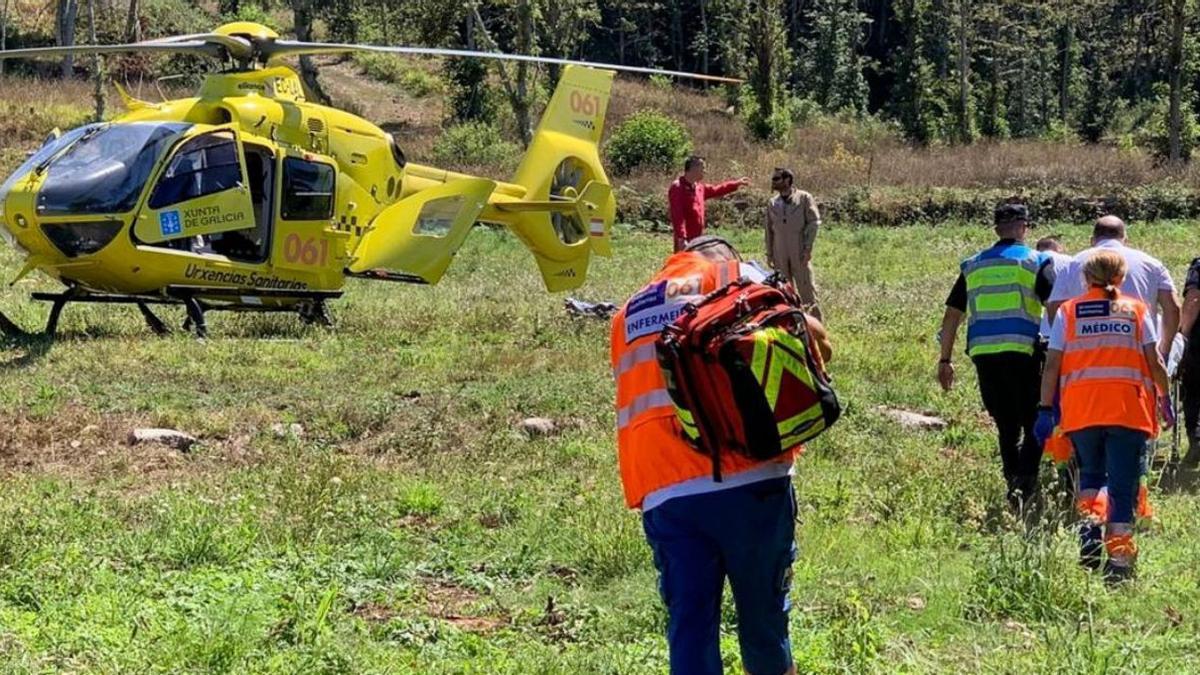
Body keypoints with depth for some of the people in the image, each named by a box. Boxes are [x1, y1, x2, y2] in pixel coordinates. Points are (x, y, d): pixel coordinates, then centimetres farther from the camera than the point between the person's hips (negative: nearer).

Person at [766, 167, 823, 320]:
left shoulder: (804, 198, -1)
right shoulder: (772, 203, 11)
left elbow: (814, 222, -4)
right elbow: (769, 229, 15)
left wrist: (807, 247, -10)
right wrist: (769, 253, 10)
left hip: (800, 252, -4)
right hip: (780, 254, 4)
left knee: (805, 286, -4)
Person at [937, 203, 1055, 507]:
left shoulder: (973, 266, 17)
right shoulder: (1035, 262, 4)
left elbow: (951, 315, 17)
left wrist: (945, 360, 20)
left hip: (983, 354, 4)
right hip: (1023, 352, -4)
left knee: (1006, 428, 13)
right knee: (1035, 426, 1)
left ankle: (1014, 483, 11)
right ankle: (1024, 484, -18)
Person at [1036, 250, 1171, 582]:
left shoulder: (1068, 311, 9)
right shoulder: (1136, 310, 9)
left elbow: (1052, 365, 3)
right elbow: (1154, 361, 6)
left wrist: (1046, 409, 7)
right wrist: (1164, 397, 20)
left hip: (1080, 410, 1)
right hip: (1129, 411, -1)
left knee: (1090, 473, 21)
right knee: (1122, 486, 2)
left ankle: (1090, 521, -5)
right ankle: (1119, 561, -4)